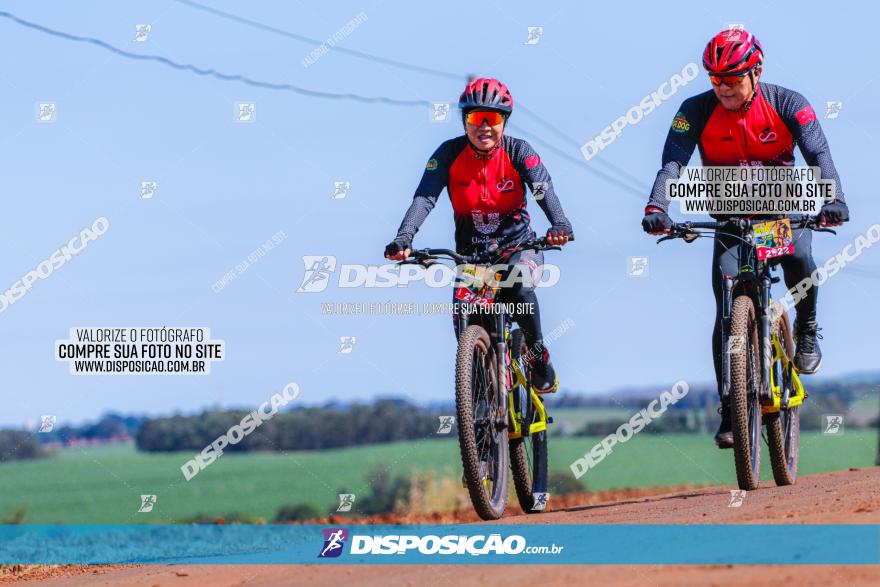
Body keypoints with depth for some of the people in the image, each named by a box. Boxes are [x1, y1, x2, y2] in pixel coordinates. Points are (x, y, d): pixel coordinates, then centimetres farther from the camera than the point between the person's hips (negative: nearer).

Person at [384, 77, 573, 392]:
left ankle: (538, 355, -7)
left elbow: (543, 188, -29)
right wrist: (403, 238, -42)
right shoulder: (449, 154, -12)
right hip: (471, 250, 1)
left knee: (518, 288, -32)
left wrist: (559, 224, -51)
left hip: (518, 245, -1)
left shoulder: (518, 151, -13)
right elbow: (424, 197, -23)